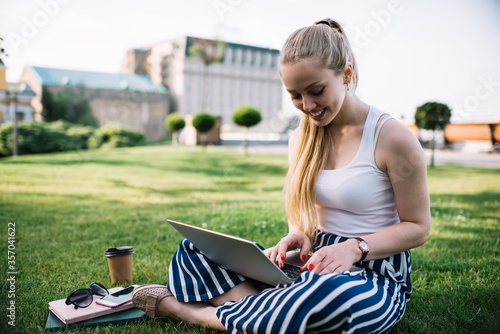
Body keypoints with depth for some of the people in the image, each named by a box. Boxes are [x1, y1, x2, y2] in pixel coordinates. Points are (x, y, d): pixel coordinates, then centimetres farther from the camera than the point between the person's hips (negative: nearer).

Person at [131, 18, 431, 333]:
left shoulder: (393, 137, -11)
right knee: (192, 249, -5)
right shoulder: (301, 140, 6)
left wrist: (355, 248, -22)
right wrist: (300, 234, -8)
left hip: (376, 274, -4)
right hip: (314, 264, 5)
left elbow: (418, 227, -5)